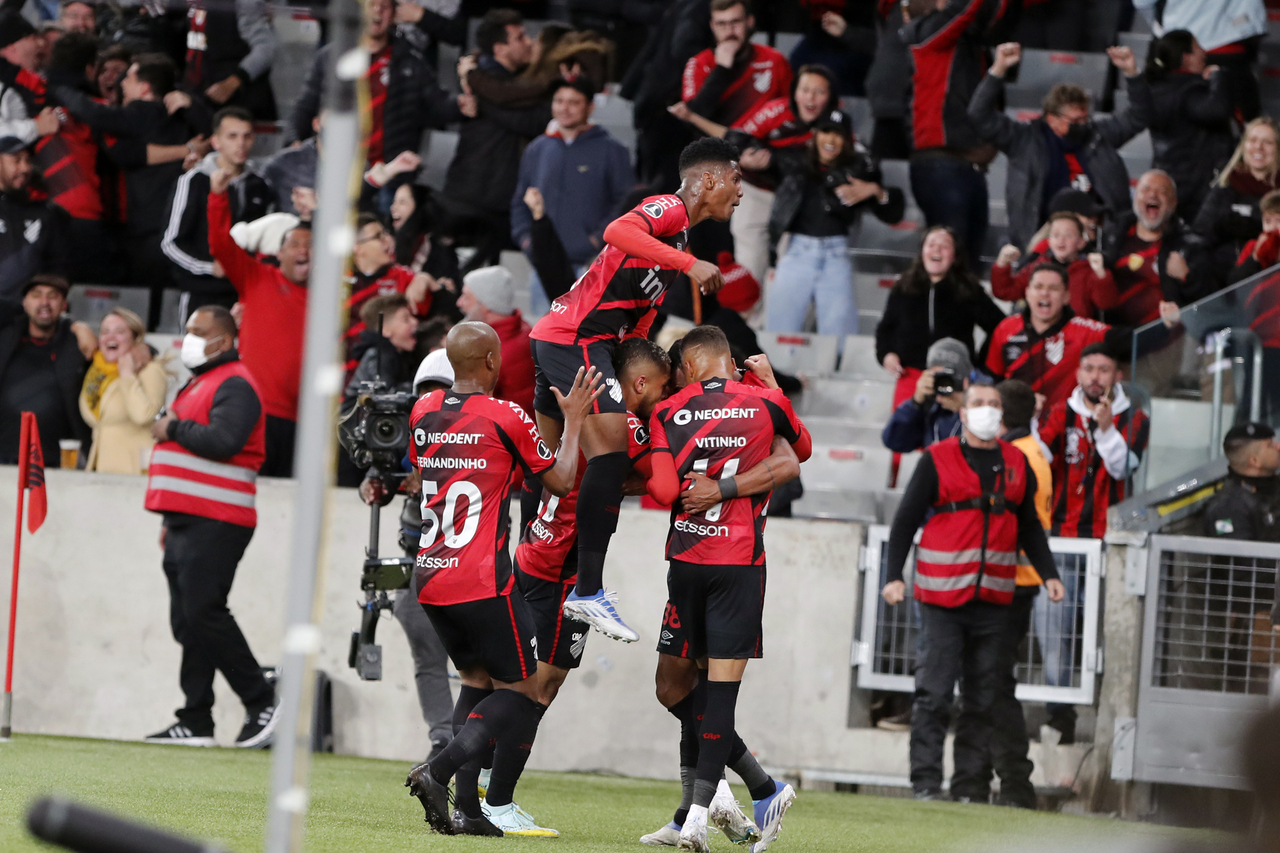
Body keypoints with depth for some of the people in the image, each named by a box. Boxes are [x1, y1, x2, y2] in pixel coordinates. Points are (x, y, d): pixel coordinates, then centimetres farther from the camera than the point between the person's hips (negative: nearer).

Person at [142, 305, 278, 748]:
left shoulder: (234, 386, -10)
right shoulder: (200, 383, 23)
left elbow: (222, 440, -27)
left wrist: (173, 428, -12)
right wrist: (171, 519, 27)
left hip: (215, 525, -10)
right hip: (188, 523, 10)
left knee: (203, 613, -15)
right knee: (188, 621, 6)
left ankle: (262, 701, -7)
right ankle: (195, 722, 7)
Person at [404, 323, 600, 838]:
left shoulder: (423, 412, 7)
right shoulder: (505, 418, -10)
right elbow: (561, 483, 1)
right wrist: (573, 420, 13)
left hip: (429, 577, 6)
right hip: (481, 581, -6)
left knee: (478, 680, 19)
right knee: (521, 690, 6)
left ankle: (466, 809, 6)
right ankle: (440, 771, -15)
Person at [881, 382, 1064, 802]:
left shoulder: (1017, 464, 14)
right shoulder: (938, 460, 2)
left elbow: (1029, 526, 22)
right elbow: (906, 519, 3)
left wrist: (1048, 573, 11)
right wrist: (894, 576, -5)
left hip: (994, 596, 4)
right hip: (943, 596, -4)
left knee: (982, 695, 4)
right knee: (936, 691, -7)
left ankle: (970, 784, 7)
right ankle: (926, 781, -4)